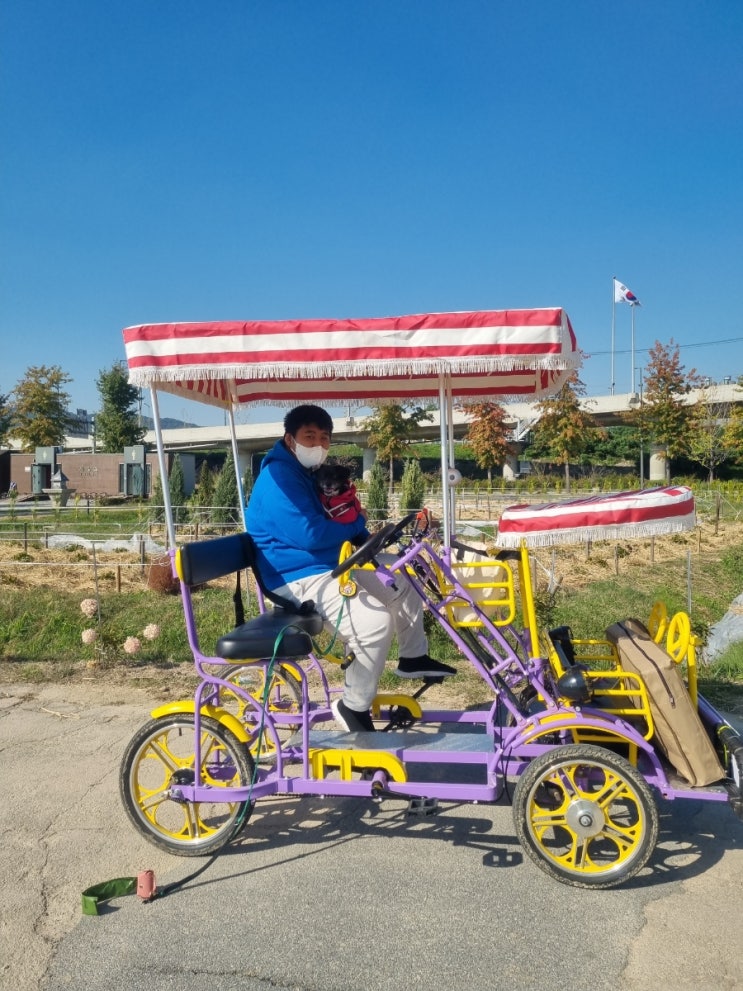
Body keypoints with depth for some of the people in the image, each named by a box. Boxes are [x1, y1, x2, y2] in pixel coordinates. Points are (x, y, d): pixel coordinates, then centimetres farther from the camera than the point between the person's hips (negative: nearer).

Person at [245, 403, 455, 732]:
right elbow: (310, 534, -27)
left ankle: (414, 657, 27)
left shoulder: (306, 472, 15)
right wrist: (357, 523, -9)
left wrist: (367, 539, 0)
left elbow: (330, 523, 20)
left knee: (405, 580, 15)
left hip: (332, 566, 11)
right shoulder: (279, 477, -18)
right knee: (375, 621, -30)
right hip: (300, 578, -11)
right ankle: (354, 706, -10)